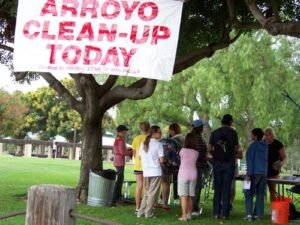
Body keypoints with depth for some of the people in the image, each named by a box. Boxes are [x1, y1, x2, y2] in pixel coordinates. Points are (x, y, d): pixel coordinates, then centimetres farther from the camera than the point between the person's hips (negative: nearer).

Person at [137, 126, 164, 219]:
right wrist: (158, 161, 9)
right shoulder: (158, 144, -9)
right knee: (153, 193, 2)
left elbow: (140, 157, 11)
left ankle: (141, 212, 14)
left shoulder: (143, 144, 7)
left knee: (146, 193, 16)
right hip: (156, 172, -5)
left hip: (146, 172, 5)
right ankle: (148, 213, 2)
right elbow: (161, 160, -11)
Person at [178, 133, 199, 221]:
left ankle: (184, 216, -10)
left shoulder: (182, 150, -7)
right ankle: (189, 214, 19)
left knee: (184, 196, -5)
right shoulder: (196, 153, 1)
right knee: (190, 197, 13)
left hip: (183, 174, -4)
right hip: (193, 175, 4)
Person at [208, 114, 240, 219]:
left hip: (217, 162, 2)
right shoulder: (233, 132, -4)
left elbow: (209, 149, 1)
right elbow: (236, 148, -4)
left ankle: (216, 212, 7)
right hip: (229, 162, -2)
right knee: (226, 188, 2)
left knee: (217, 188, 8)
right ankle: (224, 213, 2)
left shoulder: (214, 132, 3)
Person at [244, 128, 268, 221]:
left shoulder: (253, 145, -8)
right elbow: (266, 160, 17)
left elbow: (250, 160, -12)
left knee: (249, 194, -1)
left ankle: (249, 214, -10)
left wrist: (249, 174, -14)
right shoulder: (266, 146, 11)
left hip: (255, 172, -6)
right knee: (260, 195, 8)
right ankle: (258, 214, 7)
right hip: (264, 173, 6)